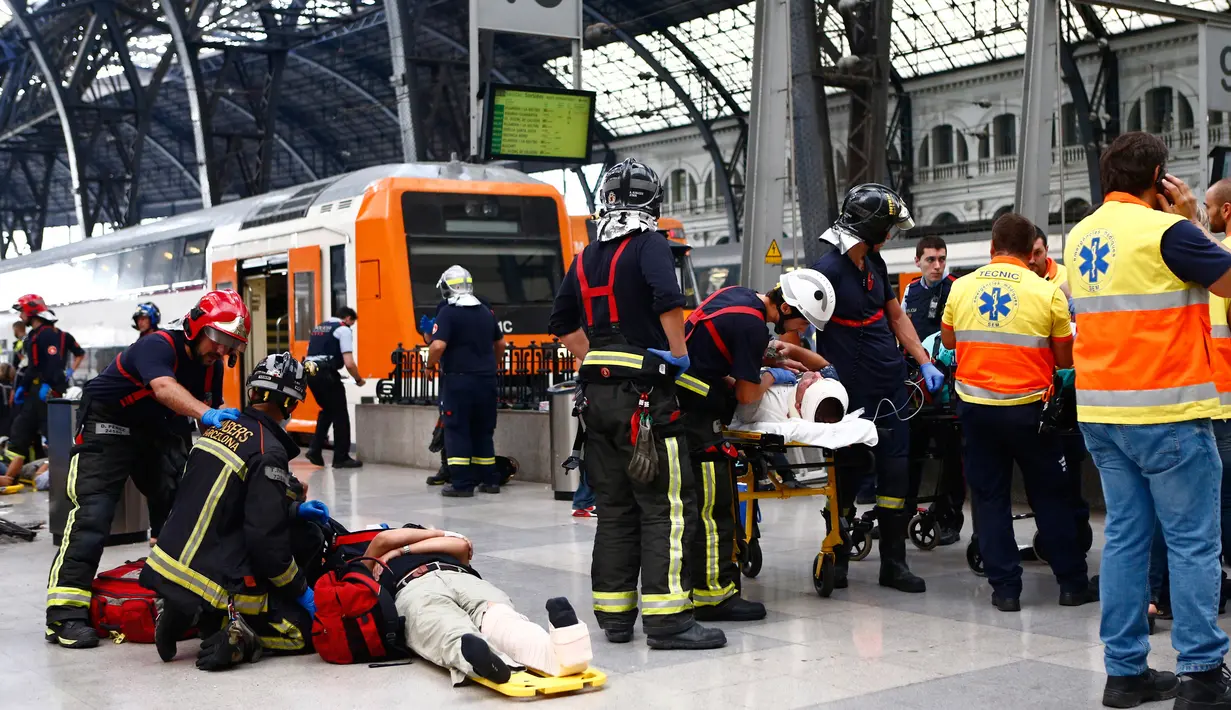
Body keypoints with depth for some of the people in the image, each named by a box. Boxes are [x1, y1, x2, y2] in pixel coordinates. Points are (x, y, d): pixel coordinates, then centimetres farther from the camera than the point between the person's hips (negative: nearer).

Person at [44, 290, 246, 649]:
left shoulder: (212, 366, -1)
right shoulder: (158, 346, -26)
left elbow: (212, 420, 3)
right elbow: (165, 389, -46)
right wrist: (207, 413, -60)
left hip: (157, 431, 8)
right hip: (108, 425, -8)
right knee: (93, 513, -18)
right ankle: (65, 612, -21)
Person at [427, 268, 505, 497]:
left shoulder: (447, 313, -10)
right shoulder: (486, 312, 9)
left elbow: (438, 345, -20)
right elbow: (500, 343, 20)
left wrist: (430, 364, -2)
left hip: (458, 379, -6)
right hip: (486, 379, 6)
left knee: (457, 430, 0)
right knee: (483, 430, 14)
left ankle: (461, 483, -3)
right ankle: (489, 480, 18)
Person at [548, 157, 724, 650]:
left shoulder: (585, 259, 16)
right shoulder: (649, 246, -5)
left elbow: (563, 324, 21)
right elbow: (667, 298, -21)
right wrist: (679, 354, -11)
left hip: (598, 394, 7)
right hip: (645, 393, -7)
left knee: (614, 506, 12)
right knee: (665, 505, -5)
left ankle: (613, 615, 15)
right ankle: (667, 618, -7)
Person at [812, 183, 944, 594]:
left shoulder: (874, 264, 11)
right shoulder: (829, 270, -14)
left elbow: (896, 316, 19)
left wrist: (924, 362, 15)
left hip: (891, 383, 8)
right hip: (854, 390, -7)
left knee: (896, 470, 7)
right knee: (846, 472, 2)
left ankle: (893, 562, 14)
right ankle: (835, 556, 17)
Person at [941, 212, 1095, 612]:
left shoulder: (962, 287, 1)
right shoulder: (1047, 293, -7)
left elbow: (948, 342, 13)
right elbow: (1065, 359, -2)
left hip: (975, 404, 2)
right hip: (1027, 406, -2)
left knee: (989, 496, 9)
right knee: (1050, 496, 11)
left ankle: (1005, 587, 10)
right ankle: (1072, 583, 18)